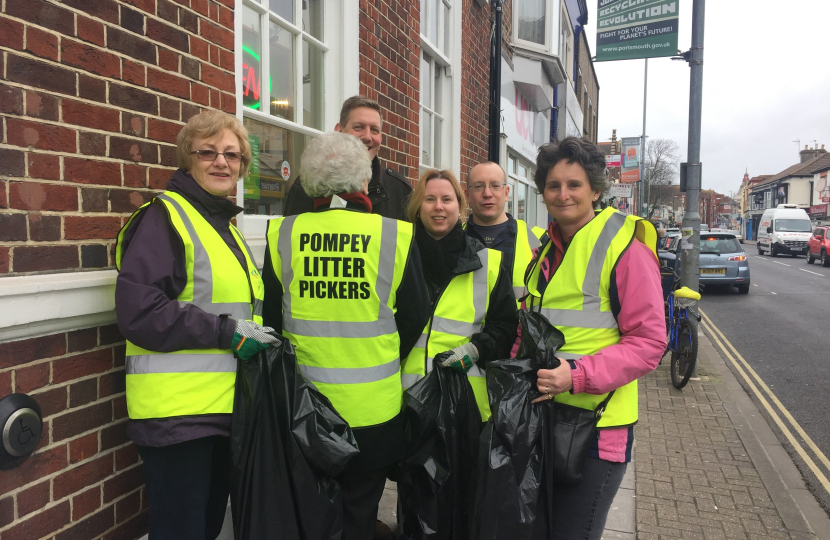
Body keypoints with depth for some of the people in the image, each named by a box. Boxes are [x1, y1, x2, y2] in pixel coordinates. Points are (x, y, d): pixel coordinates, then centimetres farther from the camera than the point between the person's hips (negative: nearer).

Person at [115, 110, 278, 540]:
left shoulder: (226, 224, 15)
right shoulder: (164, 218, -11)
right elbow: (138, 312, -21)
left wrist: (258, 335, 11)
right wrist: (228, 332, -20)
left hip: (224, 407, 8)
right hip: (179, 412, -8)